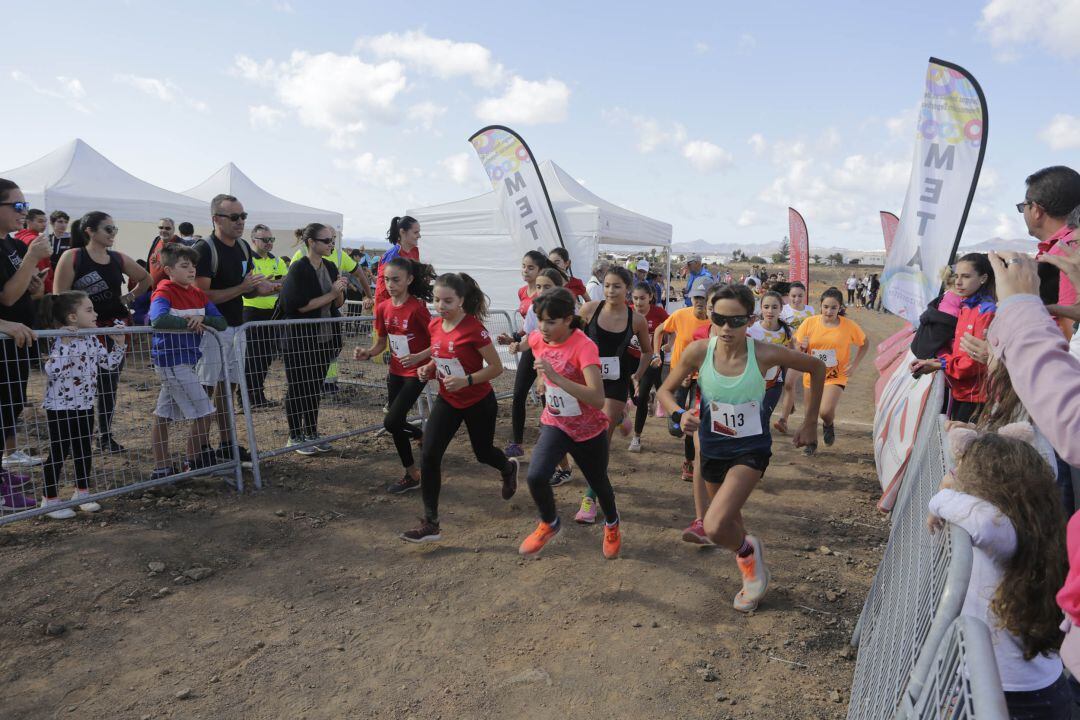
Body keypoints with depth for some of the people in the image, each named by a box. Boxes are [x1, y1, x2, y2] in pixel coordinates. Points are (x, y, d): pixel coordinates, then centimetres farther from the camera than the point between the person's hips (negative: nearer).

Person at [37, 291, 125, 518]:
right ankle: (50, 499, 15)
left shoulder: (92, 341, 4)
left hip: (85, 406, 8)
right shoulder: (62, 342, -19)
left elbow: (109, 363, 13)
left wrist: (119, 344, 1)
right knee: (59, 453, 1)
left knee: (84, 450, 15)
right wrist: (65, 343, -36)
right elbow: (52, 371, -32)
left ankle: (82, 493, 29)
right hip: (61, 408, -7)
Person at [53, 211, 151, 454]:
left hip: (116, 327, 4)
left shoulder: (119, 259, 6)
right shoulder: (72, 257, -6)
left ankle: (105, 435, 19)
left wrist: (130, 297, 10)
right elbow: (60, 296, -9)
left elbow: (146, 279, 23)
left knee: (110, 382, 8)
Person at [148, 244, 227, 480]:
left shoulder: (198, 294, 8)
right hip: (173, 361, -8)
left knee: (162, 416, 14)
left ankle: (162, 468, 22)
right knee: (203, 413, -2)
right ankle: (194, 463, 13)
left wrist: (202, 319, -18)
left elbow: (222, 323, 1)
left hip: (186, 360, 8)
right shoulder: (164, 292, -14)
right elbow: (158, 319, -35)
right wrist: (190, 323, -22)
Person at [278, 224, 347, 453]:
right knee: (298, 389, 5)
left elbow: (339, 303, 10)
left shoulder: (330, 267, 7)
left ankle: (311, 434, 24)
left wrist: (340, 291, -11)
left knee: (316, 388, 13)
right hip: (300, 338, -6)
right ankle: (295, 437, 16)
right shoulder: (298, 269, -13)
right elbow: (300, 305, -20)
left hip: (324, 338, 6)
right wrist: (331, 294, -18)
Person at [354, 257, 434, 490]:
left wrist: (418, 357, -30)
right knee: (396, 422, 10)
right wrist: (367, 353, -10)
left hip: (416, 372, -7)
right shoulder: (382, 308, 0)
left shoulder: (417, 308, -19)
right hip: (395, 371, 7)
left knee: (391, 422, -11)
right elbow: (381, 342, 10)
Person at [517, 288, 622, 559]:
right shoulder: (538, 338, -10)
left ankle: (612, 524, 51)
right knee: (536, 476, -21)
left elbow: (598, 399, -39)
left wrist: (556, 377, -44)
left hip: (589, 429, -3)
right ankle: (549, 523, 10)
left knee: (598, 482, 18)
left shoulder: (584, 346, -28)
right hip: (554, 423, 4)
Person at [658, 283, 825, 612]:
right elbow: (665, 391, -3)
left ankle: (748, 552, 14)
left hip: (751, 450, -3)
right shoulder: (698, 351, -17)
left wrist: (810, 422, -1)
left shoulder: (765, 354, -21)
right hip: (712, 449, 3)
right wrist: (679, 414, -25)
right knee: (729, 525, 21)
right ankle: (753, 574, 53)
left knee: (715, 527, -21)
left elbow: (817, 368, -3)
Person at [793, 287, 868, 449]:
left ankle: (829, 425, 16)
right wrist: (802, 347, -23)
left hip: (836, 377, -2)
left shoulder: (849, 326, -12)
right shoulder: (809, 323, -10)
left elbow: (865, 344, 5)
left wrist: (855, 364, -8)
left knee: (826, 412, -22)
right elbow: (798, 350, 0)